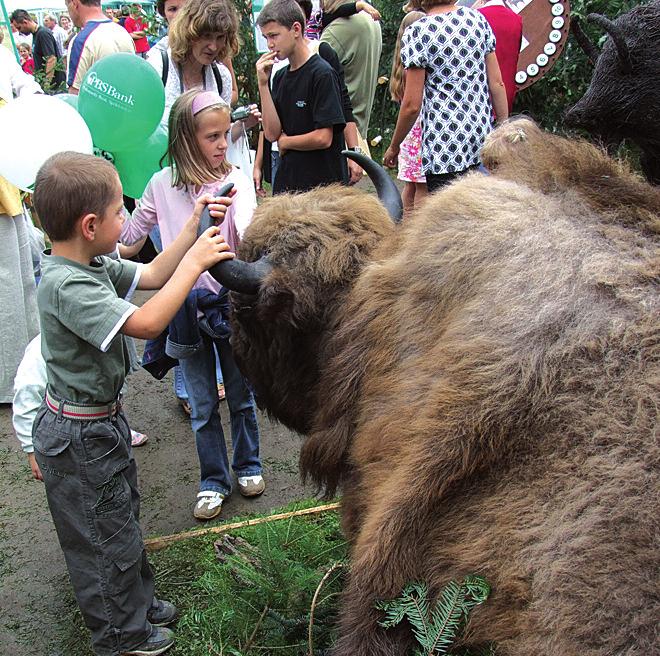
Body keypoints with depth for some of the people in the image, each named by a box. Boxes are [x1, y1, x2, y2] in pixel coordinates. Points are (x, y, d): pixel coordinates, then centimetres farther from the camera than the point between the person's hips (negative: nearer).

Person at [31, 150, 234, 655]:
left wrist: (193, 229, -1)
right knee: (107, 538, 11)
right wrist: (194, 262, -32)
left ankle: (138, 604, 48)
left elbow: (152, 276, 8)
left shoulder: (91, 265, -2)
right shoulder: (66, 286, -31)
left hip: (102, 420, 10)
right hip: (79, 438, -10)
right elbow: (146, 323, -40)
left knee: (123, 518, 26)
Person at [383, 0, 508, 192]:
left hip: (445, 149, -5)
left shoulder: (417, 32, -8)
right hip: (482, 142, 6)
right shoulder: (478, 18, 7)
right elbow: (497, 84, 6)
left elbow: (412, 105, -10)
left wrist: (394, 147, 3)